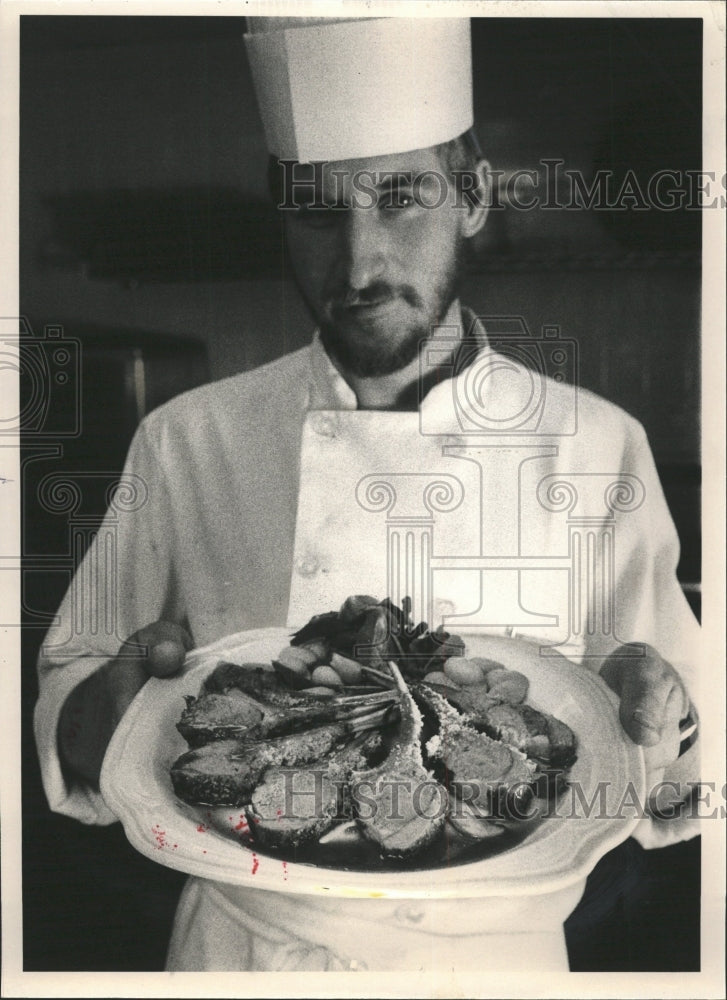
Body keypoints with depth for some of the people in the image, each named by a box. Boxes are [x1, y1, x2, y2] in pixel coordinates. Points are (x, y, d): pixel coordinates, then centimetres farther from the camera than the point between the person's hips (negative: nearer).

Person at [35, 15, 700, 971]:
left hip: (492, 950, 0)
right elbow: (68, 726, -2)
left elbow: (674, 777, -3)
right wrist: (122, 694, -23)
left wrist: (655, 718, -24)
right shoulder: (187, 442, -10)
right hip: (243, 943, 1)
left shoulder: (600, 448, -10)